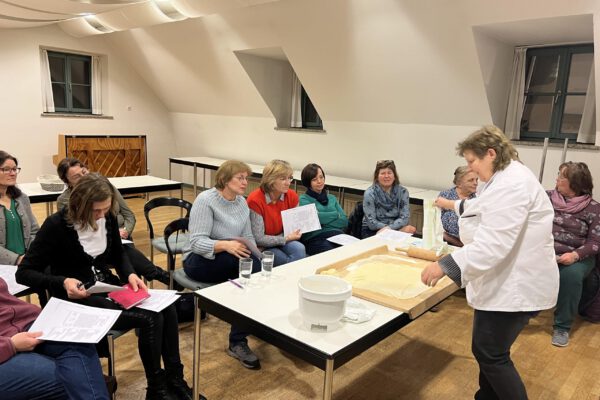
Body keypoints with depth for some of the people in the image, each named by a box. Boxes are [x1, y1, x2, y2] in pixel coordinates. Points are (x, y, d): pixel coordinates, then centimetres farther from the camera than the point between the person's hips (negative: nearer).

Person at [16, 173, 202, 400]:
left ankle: (174, 379, -4)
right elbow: (24, 272, -13)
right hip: (76, 298, -6)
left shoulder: (108, 217, -2)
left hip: (108, 286, 6)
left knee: (166, 308, -18)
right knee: (150, 319, -24)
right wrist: (62, 283, -30)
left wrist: (130, 274, -7)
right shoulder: (56, 226, -17)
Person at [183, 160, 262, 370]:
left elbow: (248, 237, 5)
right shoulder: (205, 200, -14)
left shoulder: (242, 202, 6)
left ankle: (238, 342, -17)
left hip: (232, 262, 6)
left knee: (257, 274, -25)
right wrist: (226, 245, -38)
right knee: (245, 260, -33)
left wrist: (255, 258, -14)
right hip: (199, 260, -6)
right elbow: (197, 242, -22)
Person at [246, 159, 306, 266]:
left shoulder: (292, 196, -6)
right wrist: (286, 239, -20)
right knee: (290, 261, -25)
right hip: (262, 247, -4)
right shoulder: (255, 200, -20)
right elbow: (258, 239, -17)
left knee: (299, 249, -25)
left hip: (281, 240, 4)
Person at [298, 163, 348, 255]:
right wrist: (337, 214, 6)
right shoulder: (303, 199, 11)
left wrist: (324, 218, -2)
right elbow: (316, 217, -8)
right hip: (315, 239, -5)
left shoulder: (332, 198, 25)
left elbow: (344, 221, 11)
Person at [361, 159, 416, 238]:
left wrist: (389, 228, -26)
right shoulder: (370, 193, -11)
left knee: (411, 229, -27)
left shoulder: (402, 191, -3)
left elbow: (405, 217, -9)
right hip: (372, 231, -4)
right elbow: (372, 223, -15)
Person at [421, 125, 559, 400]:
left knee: (491, 354, -1)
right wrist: (455, 205, 40)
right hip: (507, 281, 11)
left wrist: (446, 265, -37)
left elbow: (493, 244, -34)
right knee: (488, 349, 20)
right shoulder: (507, 177, 11)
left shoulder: (512, 184, -25)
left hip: (516, 285, -11)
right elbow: (487, 208, 32)